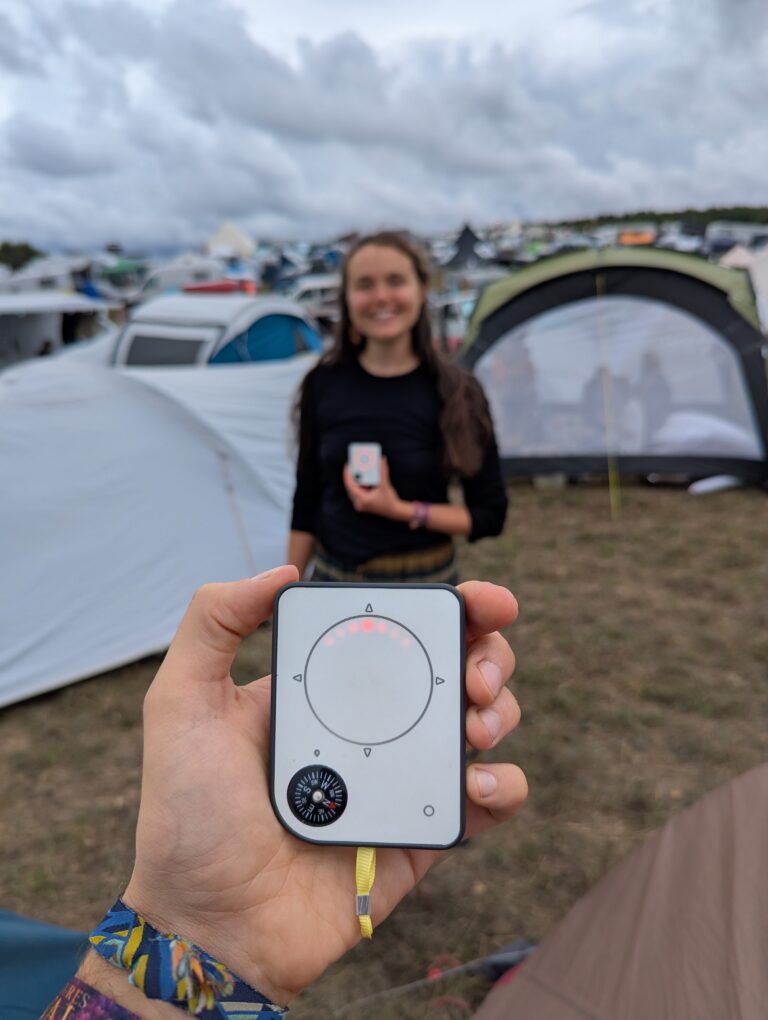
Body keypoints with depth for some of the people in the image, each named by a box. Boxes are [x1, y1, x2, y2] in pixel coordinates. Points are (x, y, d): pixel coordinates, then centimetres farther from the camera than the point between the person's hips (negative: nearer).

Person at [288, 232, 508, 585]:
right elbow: (307, 496, 3)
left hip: (421, 588, -2)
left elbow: (490, 514, -6)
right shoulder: (324, 384, -5)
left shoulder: (457, 392, -11)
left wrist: (403, 511, -20)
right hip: (333, 581, 2)